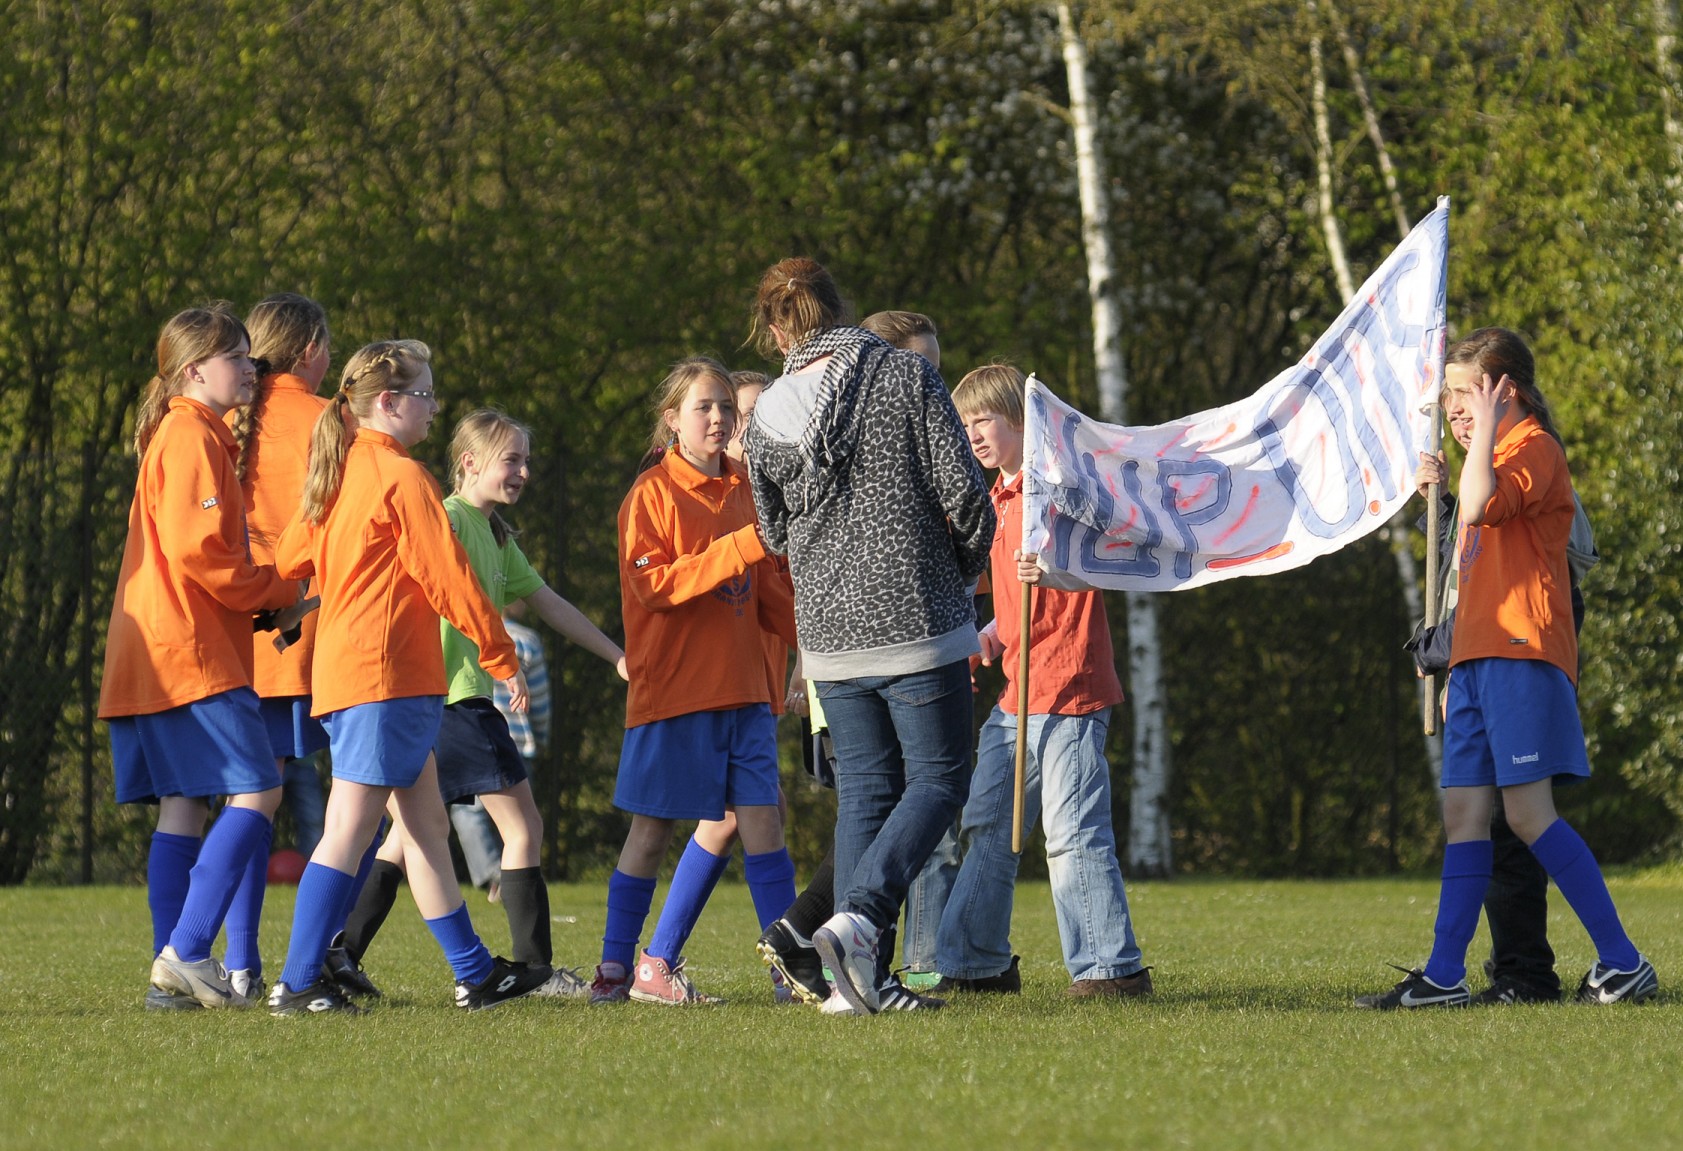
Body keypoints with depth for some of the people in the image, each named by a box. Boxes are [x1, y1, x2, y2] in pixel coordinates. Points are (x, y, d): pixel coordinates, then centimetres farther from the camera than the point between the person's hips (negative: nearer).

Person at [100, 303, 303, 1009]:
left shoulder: (187, 436, 23)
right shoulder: (192, 436, -10)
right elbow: (198, 550, -19)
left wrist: (265, 593, 11)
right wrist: (278, 593, -8)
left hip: (163, 657, 10)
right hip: (190, 652, -10)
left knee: (184, 806, 7)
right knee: (258, 790, -13)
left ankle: (175, 974, 4)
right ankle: (186, 952, -18)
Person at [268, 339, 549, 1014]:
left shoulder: (337, 474, 14)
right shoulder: (403, 477, -11)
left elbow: (289, 559, 19)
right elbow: (447, 576, -11)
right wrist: (501, 654, -4)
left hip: (343, 667, 10)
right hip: (386, 674, -10)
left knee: (427, 824, 12)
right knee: (350, 829, -9)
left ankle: (475, 974, 16)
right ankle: (298, 983, -10)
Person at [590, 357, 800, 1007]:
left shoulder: (740, 490, 13)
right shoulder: (654, 492, -6)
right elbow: (651, 583, -17)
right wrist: (739, 549, -23)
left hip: (741, 687, 5)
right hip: (673, 683, -5)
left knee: (759, 818, -1)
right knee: (653, 826, 1)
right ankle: (615, 970, 10)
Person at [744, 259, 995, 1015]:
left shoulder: (768, 419, 3)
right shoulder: (907, 376, -7)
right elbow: (963, 491, -9)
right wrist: (967, 566, 9)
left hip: (830, 634, 4)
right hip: (918, 621, -4)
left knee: (864, 790, 12)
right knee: (937, 781, 4)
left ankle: (862, 977, 6)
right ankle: (858, 919, -18)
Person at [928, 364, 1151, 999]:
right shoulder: (996, 499, 19)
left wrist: (1049, 571, -32)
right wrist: (993, 634, 13)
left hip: (1067, 691, -10)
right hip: (1016, 693, 10)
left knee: (1073, 831, -11)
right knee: (985, 828, 12)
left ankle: (1113, 966, -8)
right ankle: (979, 963, 19)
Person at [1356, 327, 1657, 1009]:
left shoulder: (1533, 447, -5)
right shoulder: (1499, 458, 24)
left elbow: (1480, 506, -27)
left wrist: (1486, 427, -15)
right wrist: (1458, 671, 24)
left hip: (1520, 655, -10)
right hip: (1478, 659, 10)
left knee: (1528, 813, -14)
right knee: (1464, 812, 4)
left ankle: (1624, 963, -11)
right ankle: (1444, 978, 2)